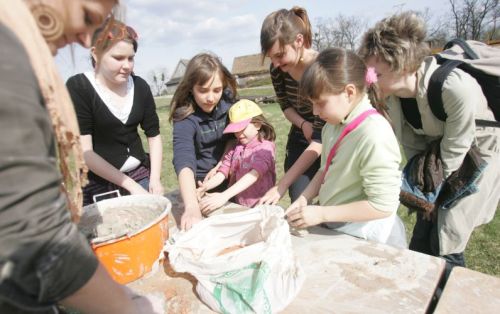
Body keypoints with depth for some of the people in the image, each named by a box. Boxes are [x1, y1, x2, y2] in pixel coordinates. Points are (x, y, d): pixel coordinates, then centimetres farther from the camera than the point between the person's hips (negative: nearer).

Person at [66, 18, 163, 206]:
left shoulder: (140, 86, 0)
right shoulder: (78, 87, -11)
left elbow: (154, 135, 6)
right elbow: (84, 152, -15)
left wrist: (155, 178, -6)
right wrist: (130, 185, -17)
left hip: (141, 176, 3)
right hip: (96, 186, -3)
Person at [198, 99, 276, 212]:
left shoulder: (265, 147, -7)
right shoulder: (234, 148, 11)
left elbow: (254, 174, -22)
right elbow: (222, 173, 2)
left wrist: (224, 195, -34)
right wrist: (204, 187, -19)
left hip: (260, 208, -5)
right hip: (236, 206, 5)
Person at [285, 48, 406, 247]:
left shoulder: (374, 136, -26)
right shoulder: (335, 122, -3)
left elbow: (382, 205, -24)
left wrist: (321, 214, -21)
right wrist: (304, 199, -4)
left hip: (364, 239, -6)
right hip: (335, 227, 7)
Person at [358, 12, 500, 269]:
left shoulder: (458, 89, -37)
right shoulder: (391, 92, -21)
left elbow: (451, 156, -24)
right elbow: (411, 144, -6)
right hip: (433, 157, 5)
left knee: (444, 246, -3)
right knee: (420, 242, 10)